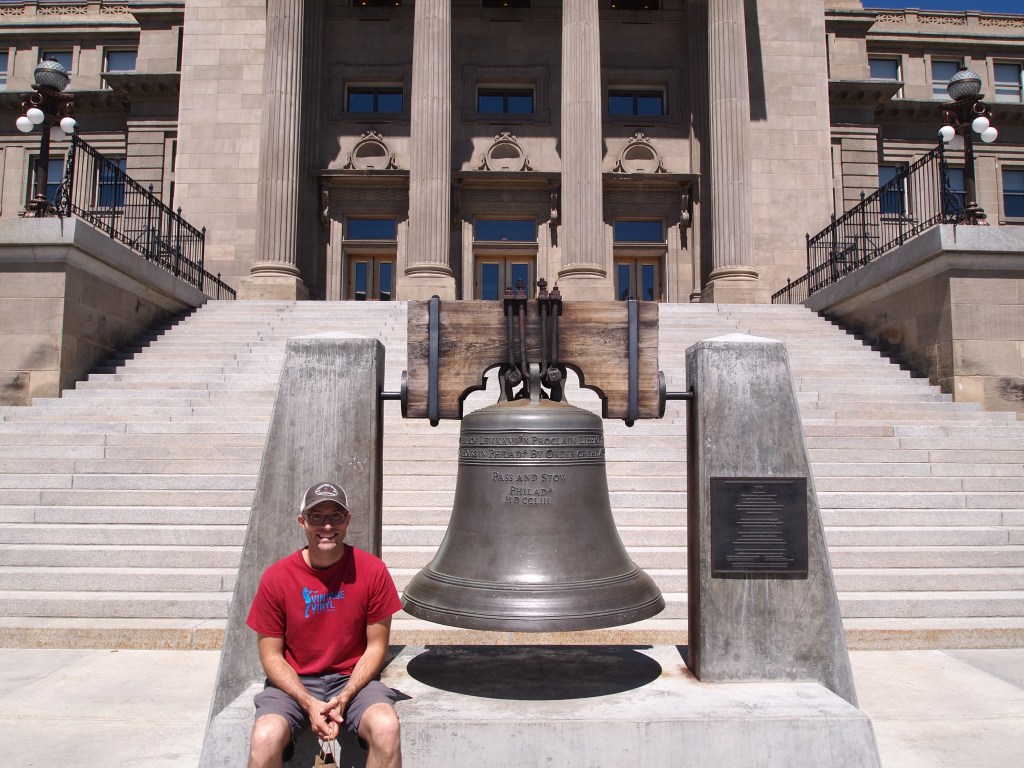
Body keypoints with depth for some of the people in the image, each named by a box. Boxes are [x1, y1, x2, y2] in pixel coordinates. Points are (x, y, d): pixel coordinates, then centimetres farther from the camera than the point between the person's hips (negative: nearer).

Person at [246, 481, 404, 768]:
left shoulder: (372, 570, -9)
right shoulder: (276, 577, -8)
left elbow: (376, 646, -2)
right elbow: (271, 656, -2)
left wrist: (344, 698, -14)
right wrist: (309, 704, -15)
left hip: (353, 679, 0)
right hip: (293, 683, 1)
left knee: (387, 728, -29)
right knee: (265, 738, -29)